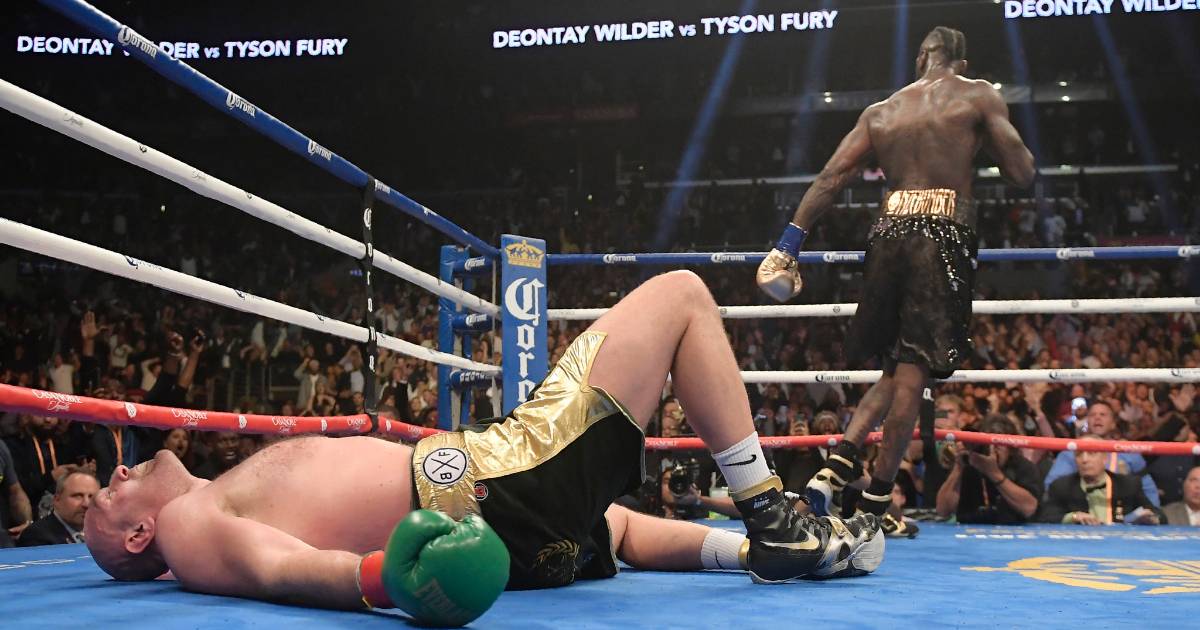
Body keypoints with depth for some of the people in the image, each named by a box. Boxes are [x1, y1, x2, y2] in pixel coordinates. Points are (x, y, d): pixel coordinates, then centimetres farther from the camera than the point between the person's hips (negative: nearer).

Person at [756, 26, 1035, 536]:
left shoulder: (879, 113, 17)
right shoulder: (979, 96, 7)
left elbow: (831, 178, 9)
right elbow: (1022, 174, 1)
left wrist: (790, 241, 7)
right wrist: (988, 140, 21)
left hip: (889, 235, 4)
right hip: (943, 236, -4)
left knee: (897, 369, 17)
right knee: (913, 371, -2)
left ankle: (837, 465, 0)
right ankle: (877, 501, 1)